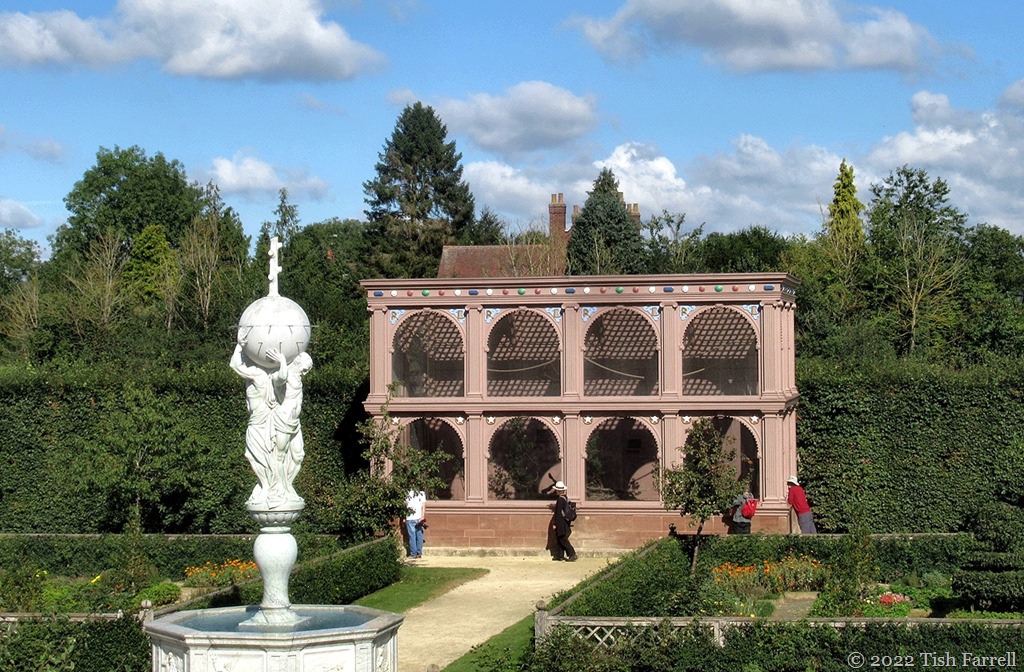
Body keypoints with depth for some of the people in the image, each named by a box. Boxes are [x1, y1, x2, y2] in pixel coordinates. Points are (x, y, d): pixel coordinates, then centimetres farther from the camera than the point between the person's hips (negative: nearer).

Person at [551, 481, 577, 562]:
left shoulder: (560, 499, -18)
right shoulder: (566, 498, 8)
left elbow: (558, 512, -19)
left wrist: (554, 523, -14)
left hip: (561, 524, -9)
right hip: (565, 523, 9)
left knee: (563, 540, -5)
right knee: (558, 539, 14)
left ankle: (572, 555, -8)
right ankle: (559, 555, 17)